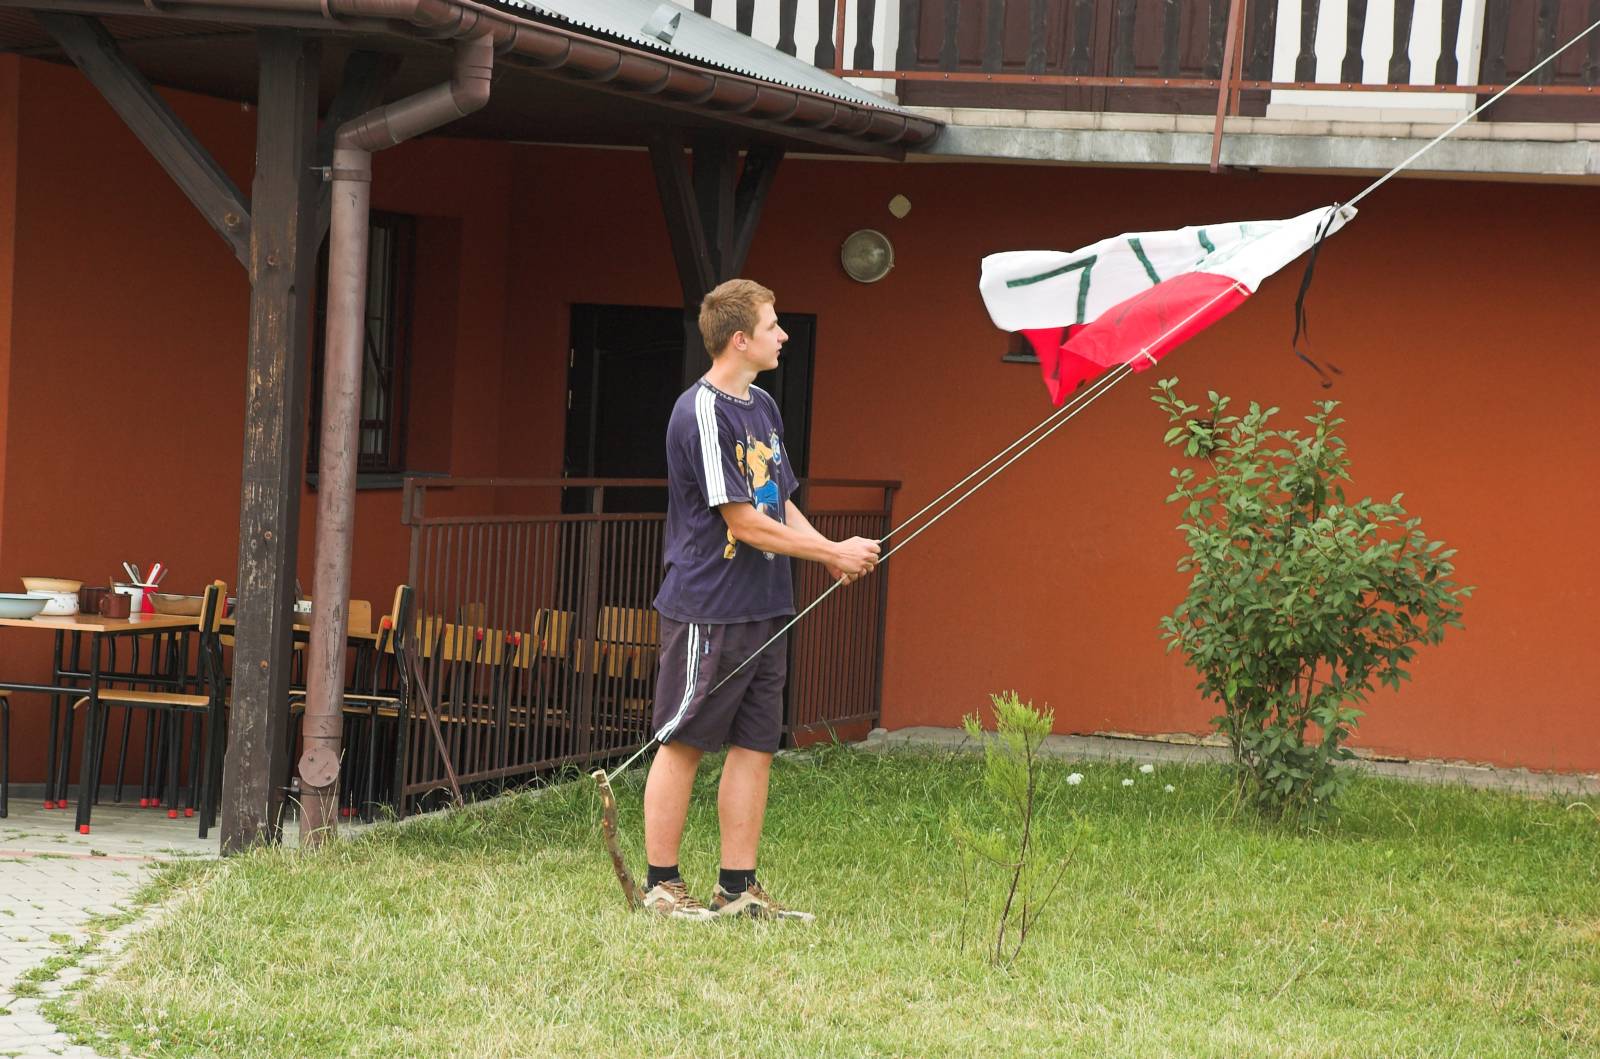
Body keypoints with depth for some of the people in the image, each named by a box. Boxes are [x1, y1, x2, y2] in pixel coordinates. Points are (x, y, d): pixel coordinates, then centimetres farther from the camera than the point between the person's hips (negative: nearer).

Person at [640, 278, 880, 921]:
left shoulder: (762, 407, 14)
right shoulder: (702, 413, -15)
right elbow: (743, 522, -16)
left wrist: (833, 554, 0)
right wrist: (833, 553, -10)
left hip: (764, 606, 9)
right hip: (708, 609, -9)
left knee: (756, 745, 8)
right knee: (684, 743, -1)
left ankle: (738, 889, 13)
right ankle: (661, 886, 7)